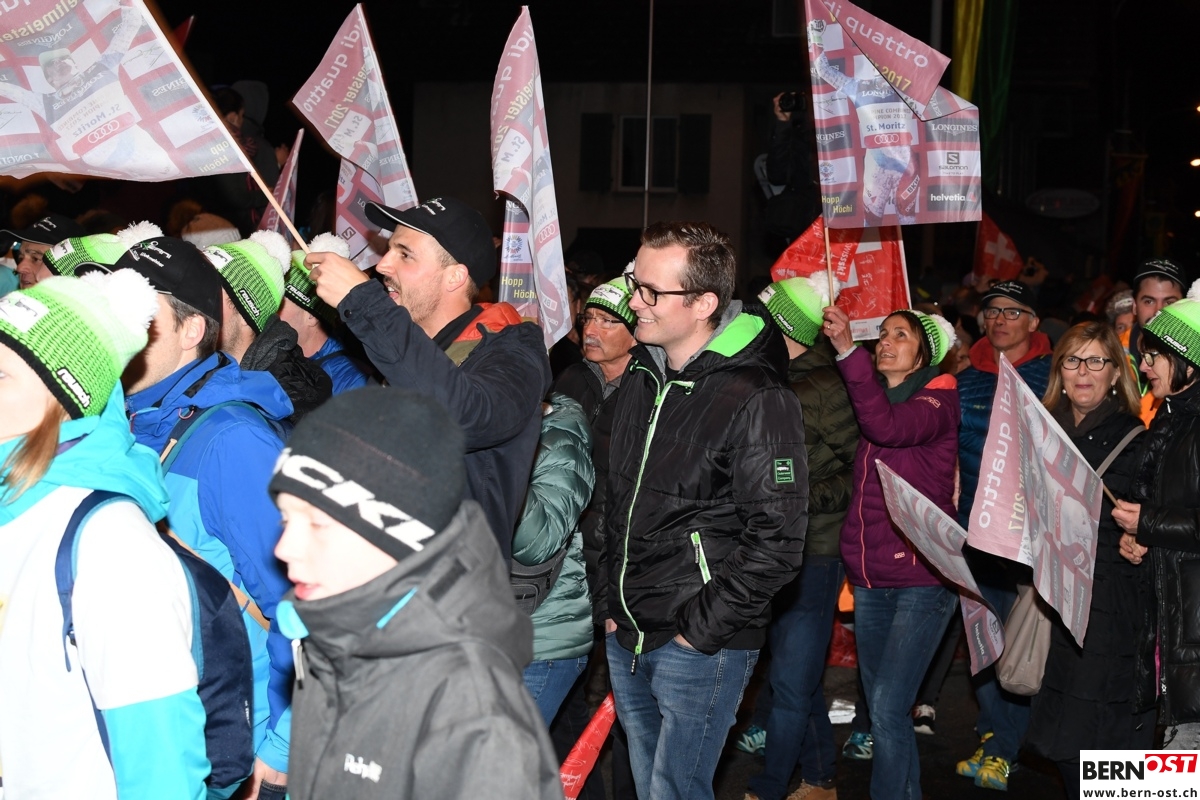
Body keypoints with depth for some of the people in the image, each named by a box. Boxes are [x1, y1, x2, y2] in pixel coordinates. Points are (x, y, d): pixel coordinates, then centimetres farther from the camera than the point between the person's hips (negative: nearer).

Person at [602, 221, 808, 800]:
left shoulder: (757, 401, -18)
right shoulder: (639, 379, 7)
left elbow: (775, 543, -19)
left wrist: (701, 632, -15)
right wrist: (611, 604, 11)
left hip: (702, 647, -7)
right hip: (626, 640, 8)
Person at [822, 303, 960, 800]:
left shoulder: (938, 400, -5)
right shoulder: (868, 399, 15)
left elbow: (888, 428, -26)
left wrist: (848, 350, -30)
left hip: (922, 577, -7)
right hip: (870, 578, 7)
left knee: (887, 708, -13)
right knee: (881, 708, 12)